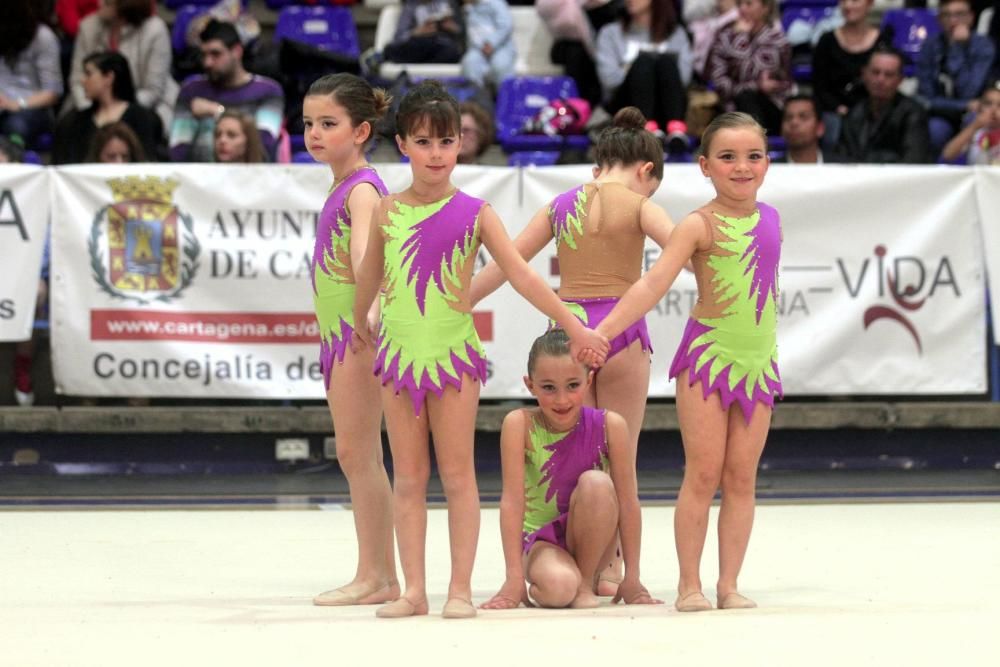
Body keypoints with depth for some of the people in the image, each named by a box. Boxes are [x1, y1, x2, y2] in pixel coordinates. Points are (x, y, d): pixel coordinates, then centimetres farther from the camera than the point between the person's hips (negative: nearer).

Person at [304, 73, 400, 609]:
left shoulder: (362, 189, -13)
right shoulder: (343, 188, 15)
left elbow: (364, 250, -31)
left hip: (356, 331, -10)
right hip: (338, 330, 10)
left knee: (356, 454, -7)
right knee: (358, 458, 11)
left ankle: (374, 577, -4)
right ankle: (382, 574, 15)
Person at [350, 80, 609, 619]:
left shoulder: (473, 213, -4)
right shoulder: (388, 212, 2)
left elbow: (521, 275, -4)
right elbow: (370, 275, 18)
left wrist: (573, 325, -7)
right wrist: (360, 323, 31)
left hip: (454, 352, -2)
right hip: (398, 351, 2)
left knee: (457, 475, 1)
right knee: (408, 478, 4)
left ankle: (461, 589, 4)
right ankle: (413, 590, 7)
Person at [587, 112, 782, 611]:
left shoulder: (770, 219, 7)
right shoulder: (700, 225, -10)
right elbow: (653, 283, -17)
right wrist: (601, 332, -27)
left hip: (759, 360, 5)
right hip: (708, 356, -5)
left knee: (741, 477, 4)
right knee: (703, 473, -4)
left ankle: (729, 584, 7)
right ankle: (689, 584, 2)